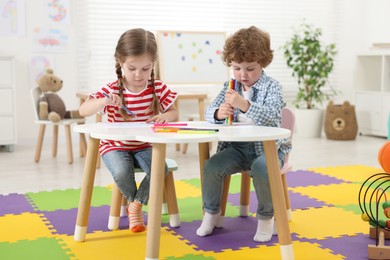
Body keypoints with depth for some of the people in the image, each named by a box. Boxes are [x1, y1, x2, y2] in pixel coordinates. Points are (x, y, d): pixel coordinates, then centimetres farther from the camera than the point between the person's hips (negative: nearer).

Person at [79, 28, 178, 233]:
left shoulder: (158, 88, -6)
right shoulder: (112, 91, -13)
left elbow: (174, 112, 3)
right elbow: (83, 111, -18)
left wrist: (165, 116, -22)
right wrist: (104, 101, -39)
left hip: (145, 146, 2)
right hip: (116, 146, -2)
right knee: (122, 173, -32)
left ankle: (136, 204, 3)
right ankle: (133, 201, 6)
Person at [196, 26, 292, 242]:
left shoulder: (271, 87, -6)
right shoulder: (230, 86, 8)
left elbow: (271, 115, -23)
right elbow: (209, 111, 2)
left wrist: (244, 105, -40)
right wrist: (218, 113, -24)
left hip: (267, 146, -4)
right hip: (237, 146, 4)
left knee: (261, 168, -35)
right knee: (212, 166, -22)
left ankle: (265, 217, -8)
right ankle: (211, 212, 4)